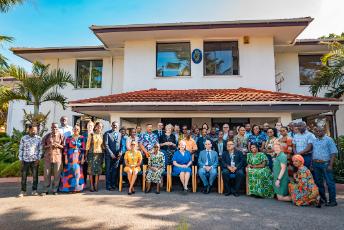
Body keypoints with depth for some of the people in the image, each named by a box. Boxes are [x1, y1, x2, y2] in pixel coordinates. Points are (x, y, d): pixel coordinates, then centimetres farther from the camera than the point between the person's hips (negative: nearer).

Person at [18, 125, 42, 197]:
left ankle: (34, 190, 16)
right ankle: (23, 191, 15)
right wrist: (21, 159, 1)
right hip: (25, 160, 0)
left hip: (35, 160, 0)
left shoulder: (39, 138, 3)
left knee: (35, 176, 5)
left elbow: (40, 150, 4)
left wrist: (38, 159, -4)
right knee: (24, 176, 4)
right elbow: (21, 149, 6)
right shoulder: (24, 138, 4)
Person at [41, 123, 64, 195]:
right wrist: (48, 146, -9)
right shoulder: (47, 136, 9)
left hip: (57, 156, -1)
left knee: (57, 174, 1)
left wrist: (58, 145, -12)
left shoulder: (61, 136, 6)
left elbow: (64, 146, 6)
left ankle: (54, 190, 13)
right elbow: (43, 146, 9)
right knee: (47, 174, 2)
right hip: (48, 157, 1)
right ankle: (45, 190, 14)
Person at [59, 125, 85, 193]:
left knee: (77, 170, -3)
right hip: (70, 156, 0)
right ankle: (70, 187, 11)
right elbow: (66, 148, 2)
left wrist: (83, 158, -3)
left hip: (78, 156, 0)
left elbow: (83, 149, 2)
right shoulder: (68, 138, 5)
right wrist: (65, 158, -4)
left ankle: (77, 186, 5)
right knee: (70, 171, 1)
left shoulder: (82, 138, 4)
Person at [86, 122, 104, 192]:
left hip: (100, 154, 2)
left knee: (98, 170, 3)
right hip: (92, 154, -2)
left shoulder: (102, 135, 7)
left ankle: (96, 186, 11)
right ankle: (91, 186, 8)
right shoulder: (91, 135, -1)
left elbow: (103, 145, 10)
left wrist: (103, 155, 5)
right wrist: (86, 155, -3)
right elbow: (88, 145, 0)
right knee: (91, 170, 0)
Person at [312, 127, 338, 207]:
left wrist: (330, 165, -14)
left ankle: (332, 201, 8)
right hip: (315, 164, 6)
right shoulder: (314, 141, 12)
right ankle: (322, 199, 25)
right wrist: (312, 163, 9)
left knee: (330, 182, -1)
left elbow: (334, 153, -8)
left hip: (325, 164, -5)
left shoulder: (328, 140, -3)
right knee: (318, 182, 12)